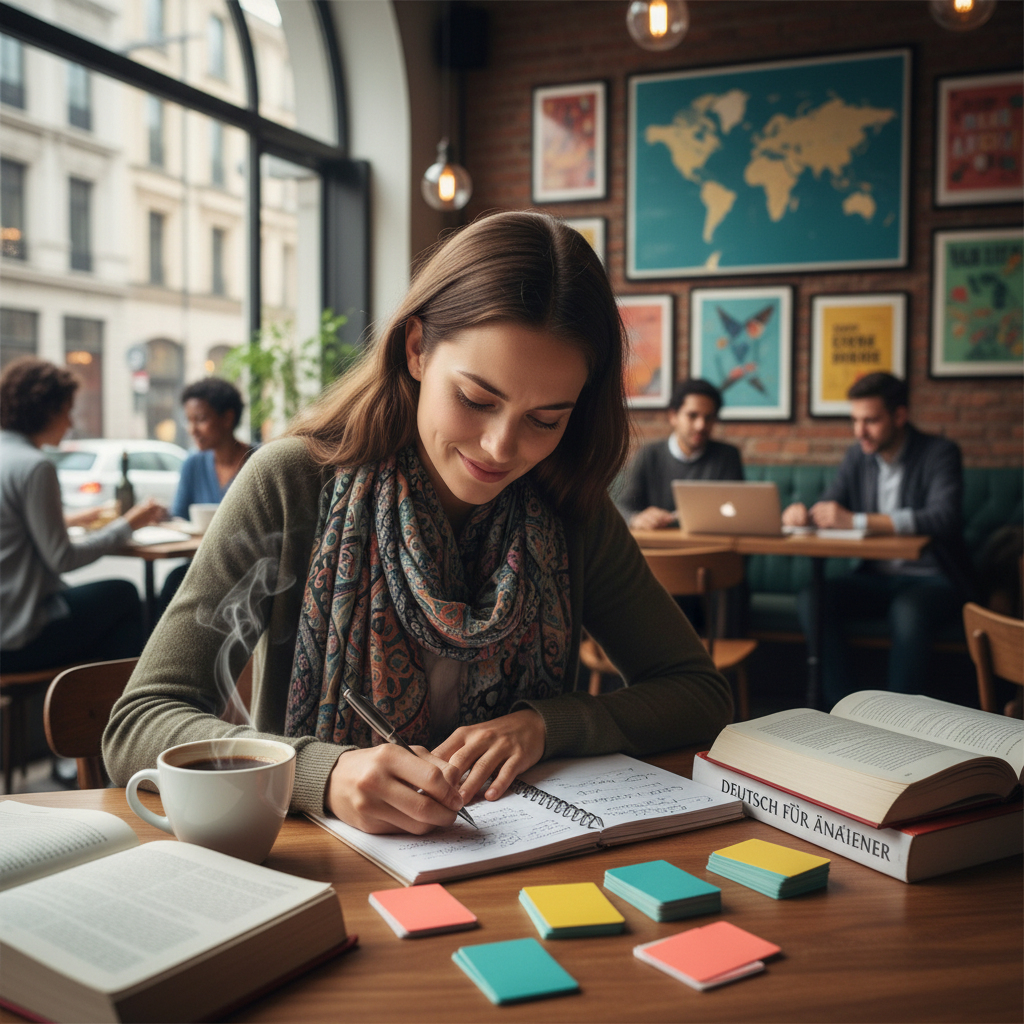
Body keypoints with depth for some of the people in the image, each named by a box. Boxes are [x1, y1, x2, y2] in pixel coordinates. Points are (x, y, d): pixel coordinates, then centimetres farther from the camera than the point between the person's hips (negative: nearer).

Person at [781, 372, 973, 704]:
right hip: (877, 576, 5)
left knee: (907, 611, -38)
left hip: (934, 579, -5)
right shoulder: (859, 456, 8)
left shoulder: (939, 453, -9)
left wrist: (856, 521, -32)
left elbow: (944, 518, -27)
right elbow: (827, 509, 9)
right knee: (813, 600, -22)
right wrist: (803, 514, -18)